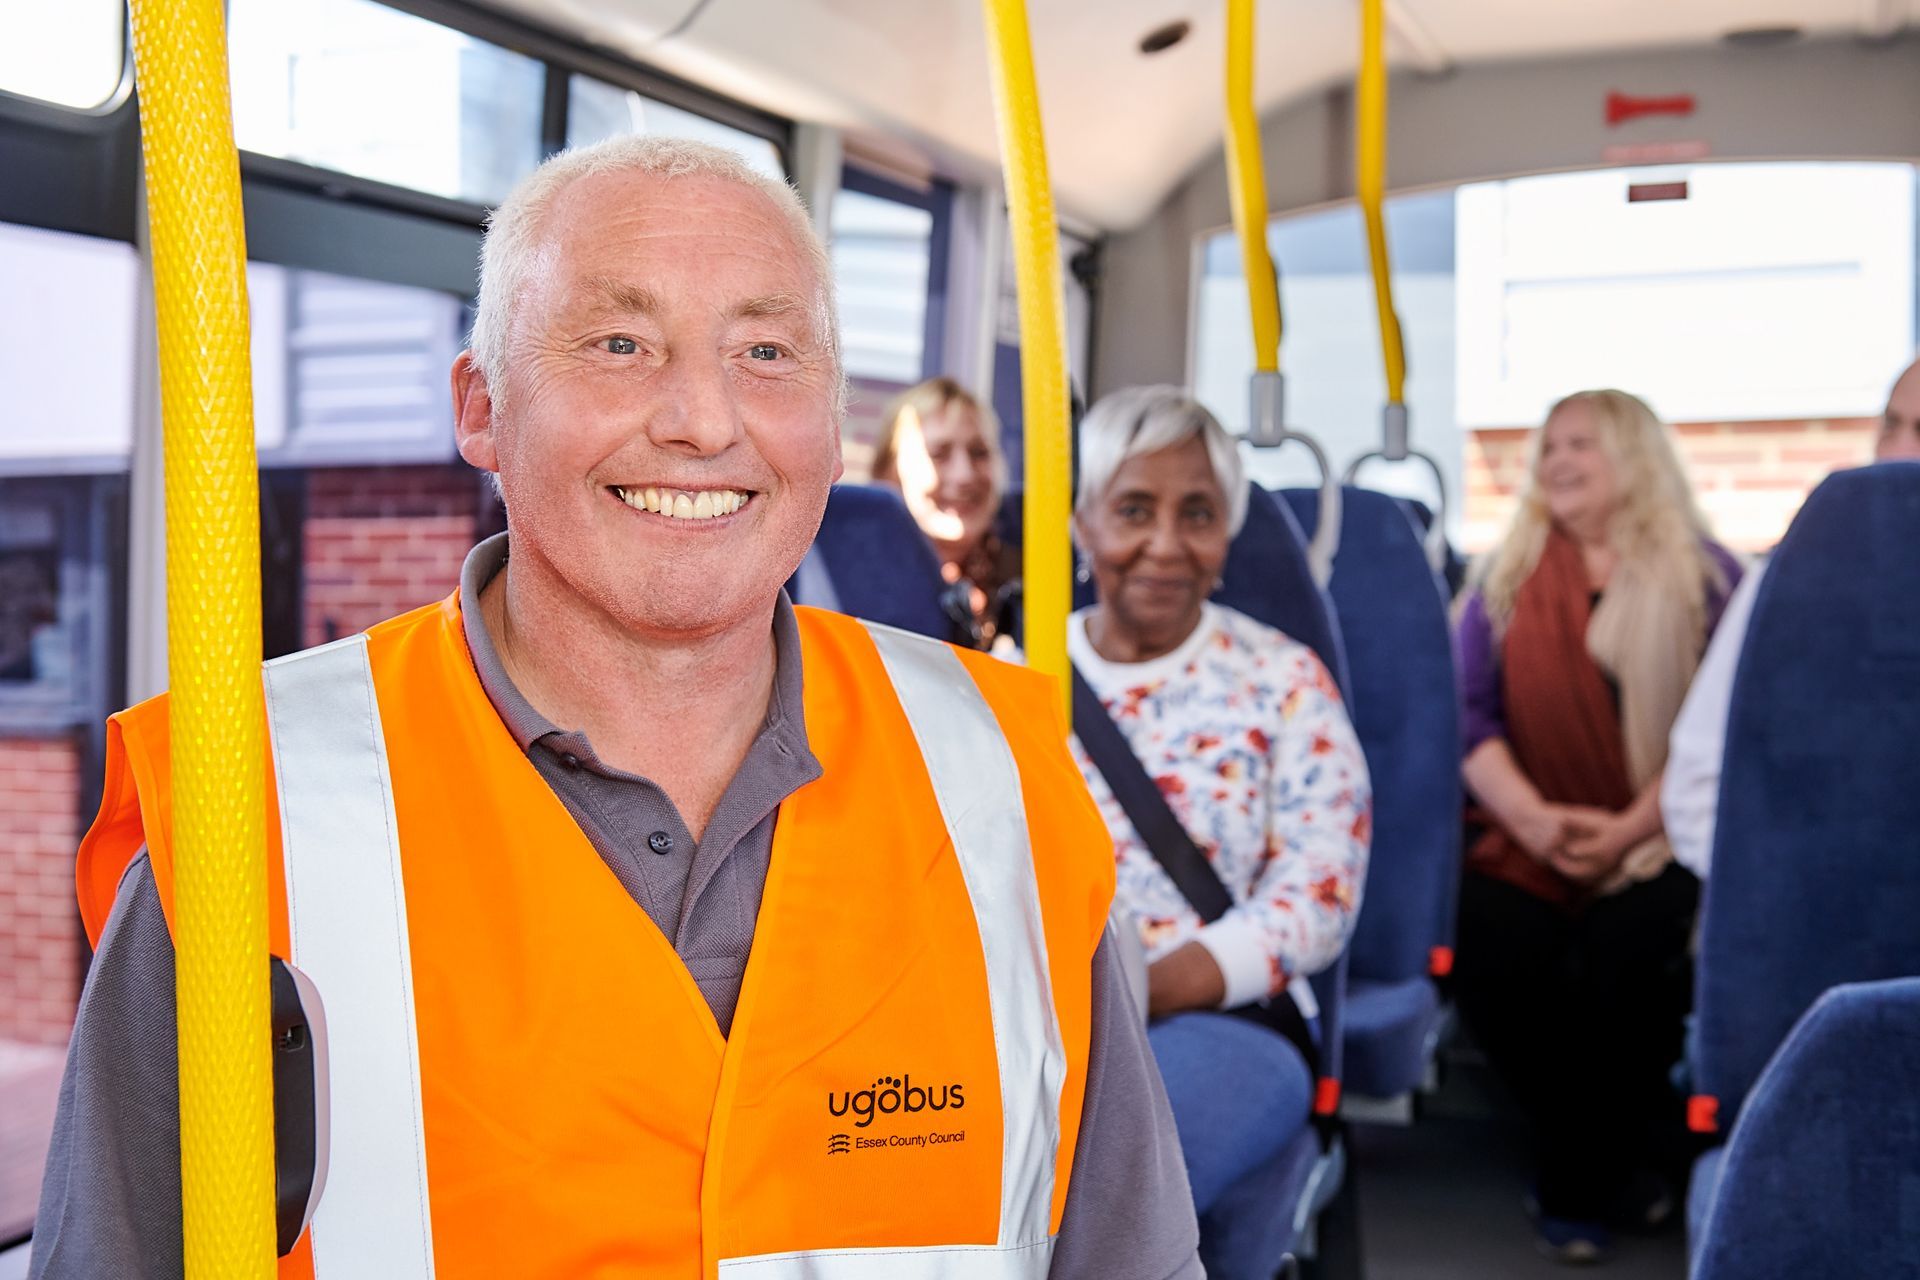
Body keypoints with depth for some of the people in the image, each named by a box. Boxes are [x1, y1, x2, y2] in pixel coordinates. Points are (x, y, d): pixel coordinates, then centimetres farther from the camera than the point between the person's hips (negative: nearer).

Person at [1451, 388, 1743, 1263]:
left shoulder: (1706, 577, 6)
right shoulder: (1504, 577, 14)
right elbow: (1470, 714, 4)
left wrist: (1630, 829, -15)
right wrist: (1533, 819, -13)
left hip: (1663, 842, -2)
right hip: (1532, 842, 2)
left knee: (1626, 956, -30)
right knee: (1490, 952, -26)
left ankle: (1579, 1187, -1)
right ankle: (1622, 1164, 0)